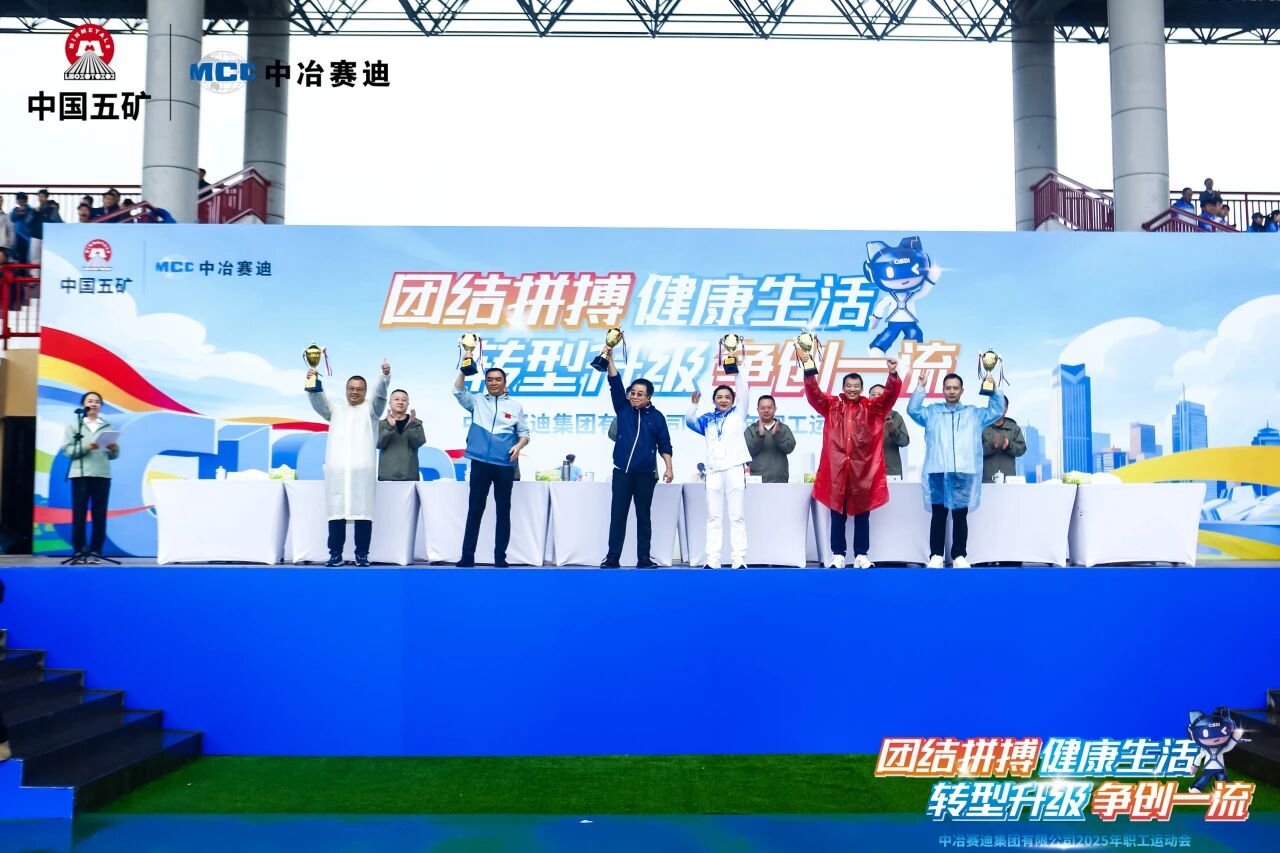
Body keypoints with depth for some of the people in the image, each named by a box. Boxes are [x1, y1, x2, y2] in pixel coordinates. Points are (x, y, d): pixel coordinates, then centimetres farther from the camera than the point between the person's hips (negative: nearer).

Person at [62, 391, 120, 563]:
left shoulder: (107, 426, 12)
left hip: (102, 475, 2)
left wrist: (114, 449, -12)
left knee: (100, 515, 1)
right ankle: (79, 551, 5)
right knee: (79, 514, -1)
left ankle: (95, 552, 6)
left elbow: (113, 456, 10)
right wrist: (85, 447, -17)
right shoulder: (74, 425, 7)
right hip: (80, 474, -2)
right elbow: (67, 450, -2)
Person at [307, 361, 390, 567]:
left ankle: (362, 554, 0)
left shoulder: (371, 408, 15)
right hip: (336, 470, 2)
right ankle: (335, 554, 5)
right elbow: (319, 400, 6)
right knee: (336, 511, -1)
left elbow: (380, 392, -3)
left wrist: (385, 375, -23)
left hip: (362, 470, -2)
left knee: (362, 511, -5)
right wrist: (313, 383, -15)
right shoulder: (335, 410, 22)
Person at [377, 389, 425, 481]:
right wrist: (390, 426, -18)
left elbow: (419, 442, -5)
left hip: (410, 476, 0)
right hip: (387, 475, 0)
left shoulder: (415, 423, 9)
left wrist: (411, 425, -19)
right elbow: (378, 444, -6)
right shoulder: (382, 424, 9)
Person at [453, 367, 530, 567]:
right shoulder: (477, 402, 12)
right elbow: (458, 391, -2)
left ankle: (500, 557, 10)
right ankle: (467, 556, 8)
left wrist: (519, 446, -11)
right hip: (480, 462, 0)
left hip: (505, 464, 0)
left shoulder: (515, 406, 10)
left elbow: (524, 432, 9)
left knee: (503, 510, 4)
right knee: (475, 509, 3)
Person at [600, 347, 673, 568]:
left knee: (644, 515, 6)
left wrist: (669, 468, -5)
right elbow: (615, 384, -4)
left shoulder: (657, 417, 3)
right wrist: (609, 359, -13)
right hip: (621, 472, 1)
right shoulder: (623, 408, 5)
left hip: (646, 474, -1)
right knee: (618, 514, 2)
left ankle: (644, 558, 10)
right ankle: (612, 557, 5)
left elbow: (664, 445, 4)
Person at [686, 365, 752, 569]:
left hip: (735, 468, -2)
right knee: (714, 516, 2)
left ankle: (738, 559, -3)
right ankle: (712, 559, 2)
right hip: (713, 470, 2)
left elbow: (743, 389, 5)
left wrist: (740, 365, 3)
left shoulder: (738, 413, 11)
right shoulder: (707, 420, 16)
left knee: (737, 515, -2)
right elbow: (689, 421, 3)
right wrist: (694, 403, -11)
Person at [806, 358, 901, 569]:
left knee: (862, 515, 7)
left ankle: (861, 555, 14)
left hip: (863, 470, 0)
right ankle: (837, 555, 13)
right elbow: (813, 393, -5)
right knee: (837, 515, 7)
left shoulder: (871, 408, 6)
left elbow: (890, 395, -7)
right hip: (836, 469, 0)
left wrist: (893, 374, -25)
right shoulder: (831, 406, 7)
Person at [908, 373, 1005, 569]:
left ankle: (959, 556, 7)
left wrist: (994, 389, 1)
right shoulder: (932, 412, 17)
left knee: (960, 516, 2)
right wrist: (920, 387, -5)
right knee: (938, 515, 0)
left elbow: (997, 411, 13)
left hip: (964, 473, 1)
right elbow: (912, 410, 3)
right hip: (938, 472, 0)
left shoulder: (974, 413, 20)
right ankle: (936, 555, 2)